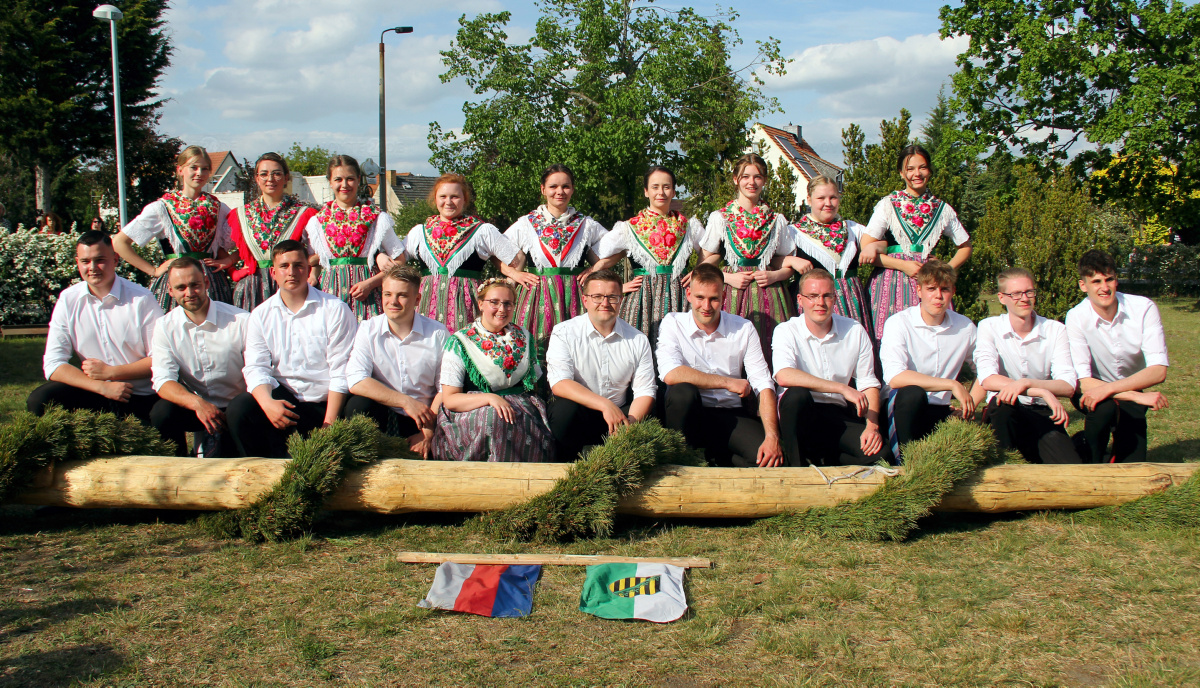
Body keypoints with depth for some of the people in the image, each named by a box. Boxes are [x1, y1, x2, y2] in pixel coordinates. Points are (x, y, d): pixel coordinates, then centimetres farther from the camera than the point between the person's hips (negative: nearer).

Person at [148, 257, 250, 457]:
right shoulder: (165, 327, -1)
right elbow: (163, 380, -10)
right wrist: (197, 403, -30)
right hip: (192, 408, 2)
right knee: (161, 413, -27)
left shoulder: (240, 321, -8)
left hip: (233, 409, -2)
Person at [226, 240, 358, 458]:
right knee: (238, 408, -25)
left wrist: (329, 424, -13)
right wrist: (268, 403, -22)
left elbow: (341, 371, -5)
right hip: (282, 398, 3)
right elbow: (256, 368, 1)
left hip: (323, 404, -3)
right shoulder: (261, 315, 10)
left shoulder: (335, 310, 0)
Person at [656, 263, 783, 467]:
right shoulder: (673, 324, -1)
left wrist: (772, 436, -19)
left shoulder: (743, 329, 3)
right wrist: (728, 382, -16)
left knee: (767, 458, -27)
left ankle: (711, 457, -2)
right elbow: (670, 374, -19)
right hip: (688, 413, -1)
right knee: (682, 391, -34)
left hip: (730, 416, 1)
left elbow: (763, 385, -4)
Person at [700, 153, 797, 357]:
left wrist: (774, 275, -4)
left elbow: (790, 265, 16)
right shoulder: (719, 218, 7)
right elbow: (705, 264, 8)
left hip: (769, 294, 1)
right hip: (733, 294, -1)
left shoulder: (777, 220, 11)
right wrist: (728, 277, -7)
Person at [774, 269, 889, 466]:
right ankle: (797, 470, -19)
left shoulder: (855, 331, 4)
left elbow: (868, 384, 7)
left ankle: (817, 461, -2)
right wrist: (842, 388, -27)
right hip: (798, 414, -2)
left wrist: (872, 426, -10)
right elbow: (784, 376, -26)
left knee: (881, 455, -24)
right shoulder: (786, 331, -7)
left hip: (838, 415, 2)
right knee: (797, 393, -36)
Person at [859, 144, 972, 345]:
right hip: (893, 280, -2)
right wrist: (903, 265, -9)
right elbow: (866, 250, -2)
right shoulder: (888, 205, 3)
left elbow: (965, 247, 21)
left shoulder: (942, 209, 11)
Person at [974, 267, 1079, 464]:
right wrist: (1041, 391, -27)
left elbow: (1068, 386, -8)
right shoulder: (989, 327, -1)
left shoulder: (1055, 330, 3)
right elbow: (987, 380, -17)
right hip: (1003, 415, 0)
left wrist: (1026, 383, -27)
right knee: (1001, 400, -36)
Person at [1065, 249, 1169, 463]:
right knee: (1104, 408, -36)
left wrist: (1107, 389, -37)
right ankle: (1091, 460, -9)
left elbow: (1158, 371, -24)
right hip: (1093, 391, -2)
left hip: (1132, 390, 2)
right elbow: (1083, 381, -25)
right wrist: (1138, 396, -36)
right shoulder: (1076, 317, -22)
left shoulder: (1144, 308, -19)